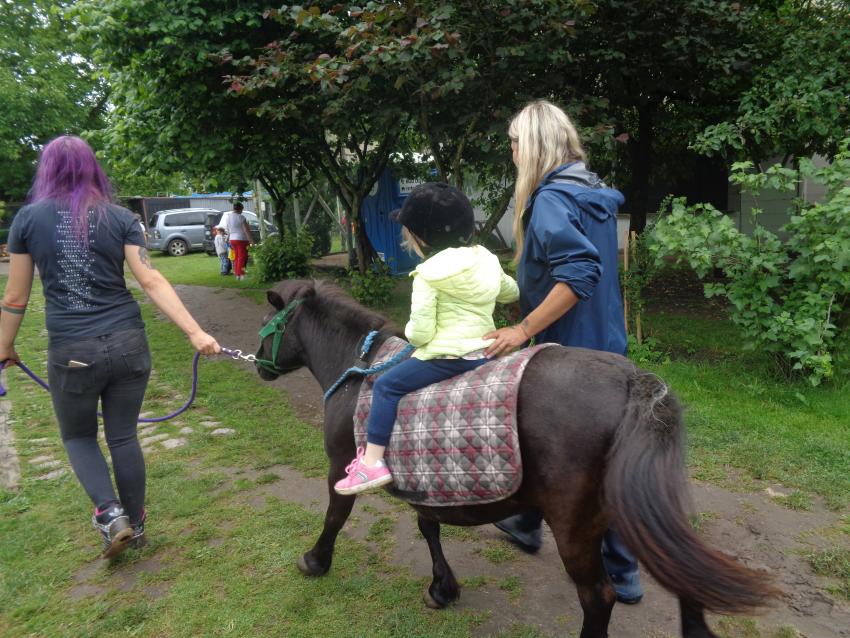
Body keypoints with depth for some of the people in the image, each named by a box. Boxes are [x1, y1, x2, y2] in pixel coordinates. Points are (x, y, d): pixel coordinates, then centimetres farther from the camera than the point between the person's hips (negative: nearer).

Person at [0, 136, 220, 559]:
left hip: (71, 351, -1)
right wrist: (195, 333, -12)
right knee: (123, 435, 17)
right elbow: (152, 282, -9)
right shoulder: (120, 218, 1)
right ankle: (135, 525, 28)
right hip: (128, 343, 2)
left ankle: (110, 514, 4)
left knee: (78, 436, 21)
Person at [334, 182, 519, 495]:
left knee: (386, 385, 2)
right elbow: (512, 292, 26)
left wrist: (411, 331, 7)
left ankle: (372, 462, -3)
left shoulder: (428, 274, -13)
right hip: (484, 354, 8)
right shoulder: (487, 259, 8)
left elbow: (420, 333, -16)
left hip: (446, 357, -8)